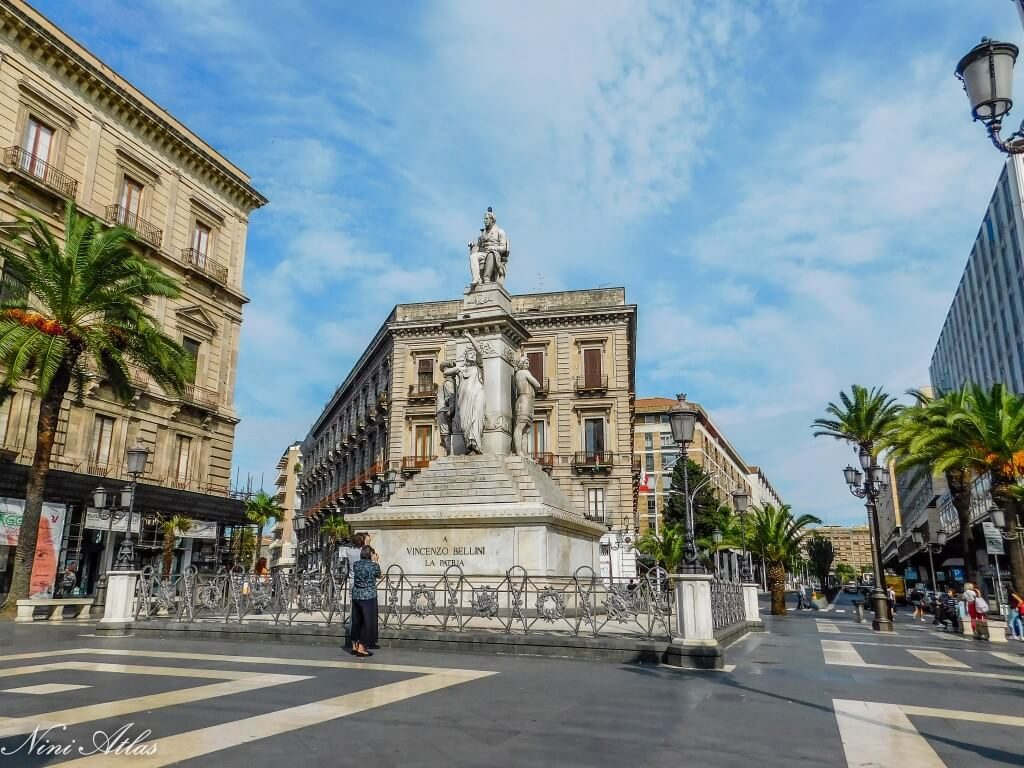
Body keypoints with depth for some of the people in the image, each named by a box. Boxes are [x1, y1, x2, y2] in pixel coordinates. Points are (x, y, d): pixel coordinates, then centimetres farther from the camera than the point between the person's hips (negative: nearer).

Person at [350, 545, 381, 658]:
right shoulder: (374, 566, -11)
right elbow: (379, 576, 8)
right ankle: (361, 649, 5)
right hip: (368, 597, -5)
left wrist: (372, 562, 25)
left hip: (356, 596, 5)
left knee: (356, 621, 15)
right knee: (367, 622, 4)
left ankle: (354, 646, 22)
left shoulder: (355, 565, 3)